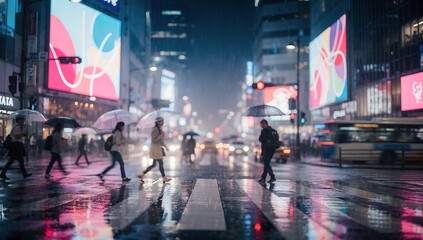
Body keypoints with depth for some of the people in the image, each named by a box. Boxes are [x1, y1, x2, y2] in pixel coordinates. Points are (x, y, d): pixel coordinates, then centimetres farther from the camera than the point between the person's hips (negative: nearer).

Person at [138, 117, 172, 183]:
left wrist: (165, 146, 15)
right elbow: (154, 140, -20)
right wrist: (161, 135, -19)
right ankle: (164, 178, 3)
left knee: (154, 164, 11)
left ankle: (142, 175, 15)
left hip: (158, 148, 10)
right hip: (155, 148, -10)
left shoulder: (159, 129, 14)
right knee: (161, 163, -4)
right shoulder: (155, 129, -15)